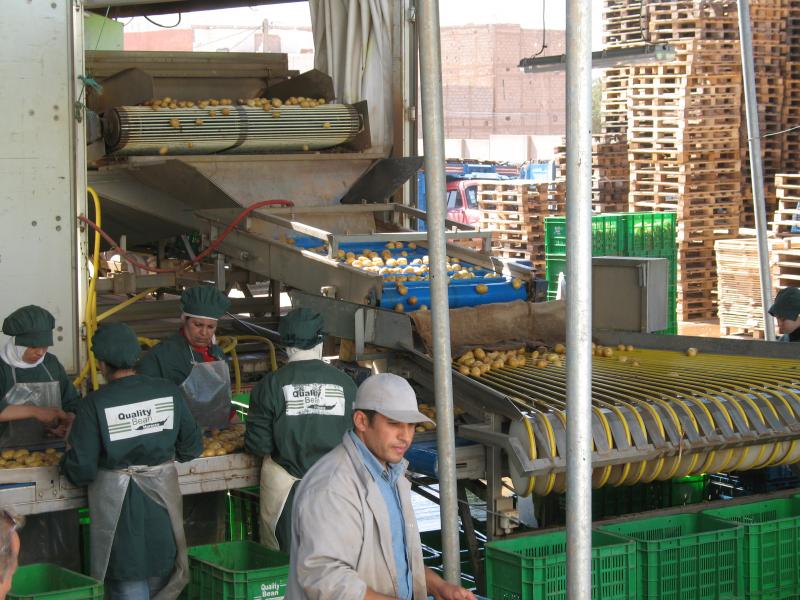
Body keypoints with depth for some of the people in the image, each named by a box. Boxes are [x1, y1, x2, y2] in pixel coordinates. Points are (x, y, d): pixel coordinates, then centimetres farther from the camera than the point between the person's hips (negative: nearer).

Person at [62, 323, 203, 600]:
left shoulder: (95, 404, -14)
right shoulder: (168, 392, -4)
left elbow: (81, 470, -13)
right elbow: (191, 448, 5)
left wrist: (66, 460, 9)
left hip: (117, 503, -3)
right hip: (161, 499, 3)